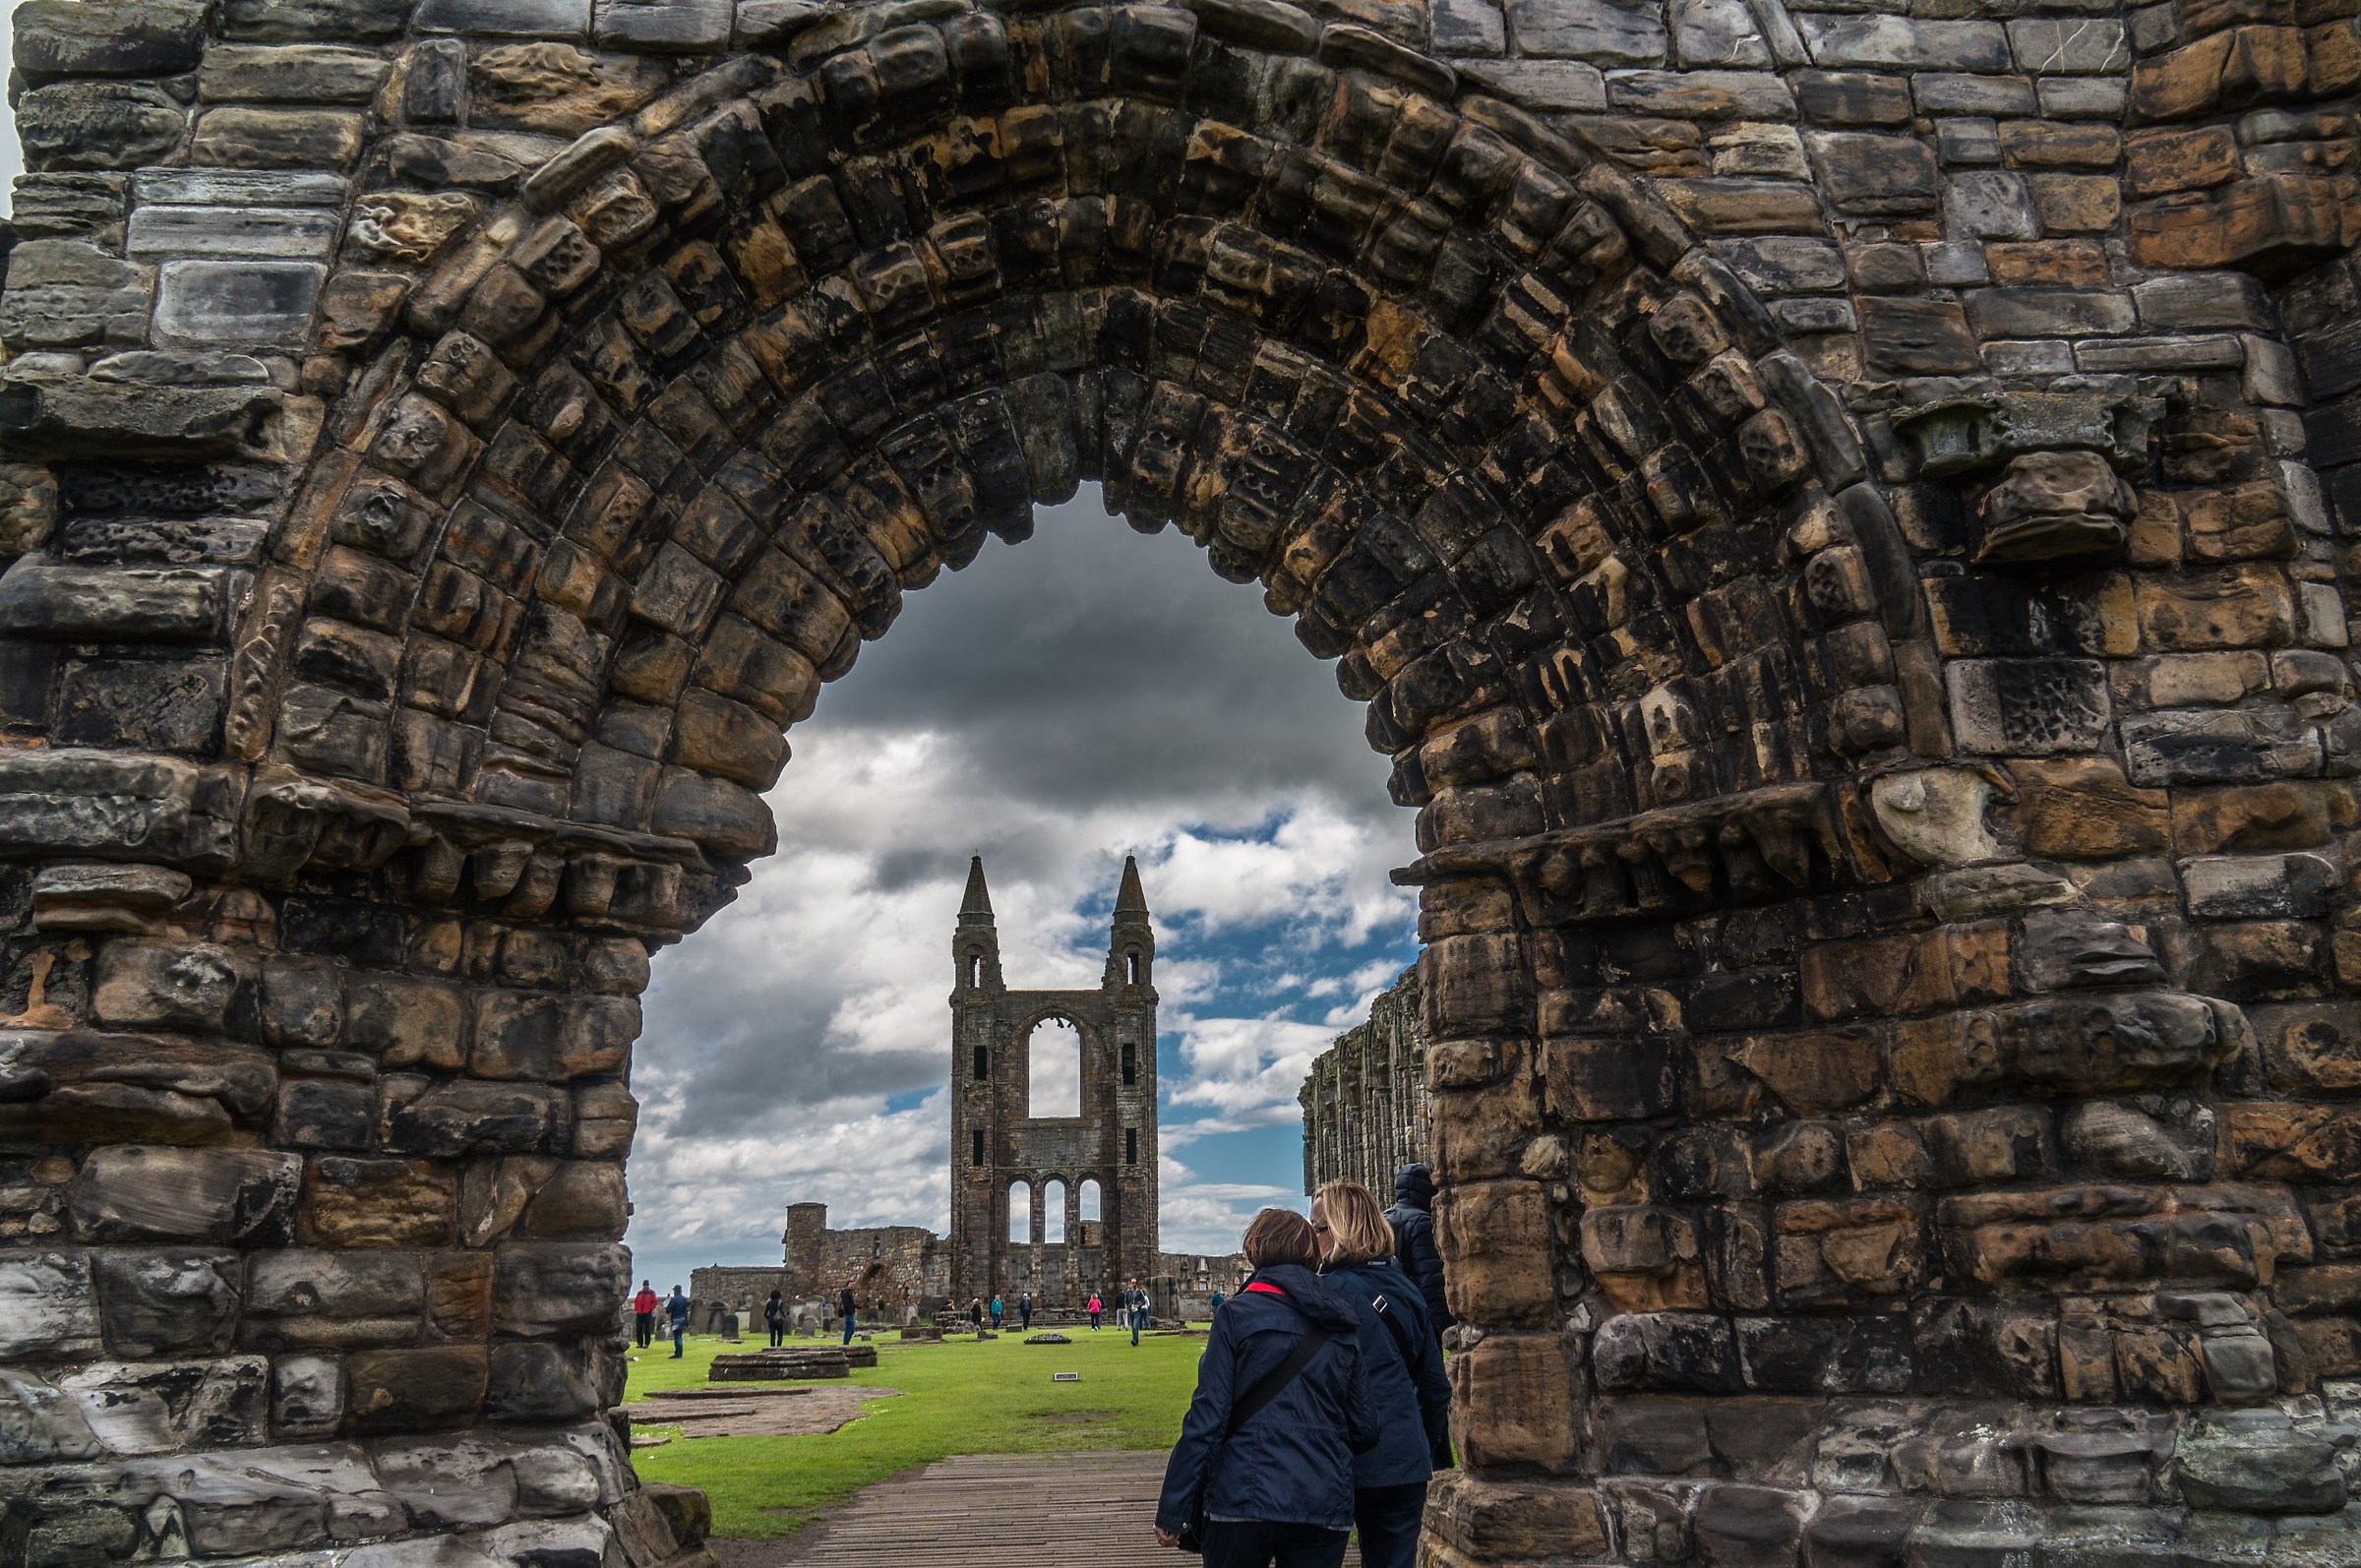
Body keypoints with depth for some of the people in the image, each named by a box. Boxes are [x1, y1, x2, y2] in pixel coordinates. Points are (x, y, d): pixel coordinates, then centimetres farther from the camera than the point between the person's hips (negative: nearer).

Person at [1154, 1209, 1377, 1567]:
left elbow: (1207, 1417, -9)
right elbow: (1363, 1427, 13)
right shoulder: (1343, 1325, 9)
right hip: (1325, 1505, 3)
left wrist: (1172, 1510, -6)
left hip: (1245, 1496, -3)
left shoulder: (1236, 1316, -4)